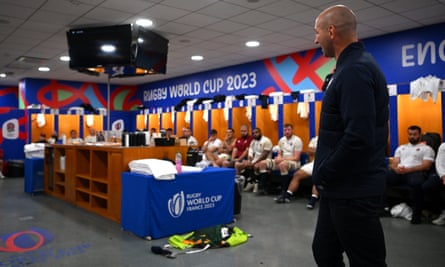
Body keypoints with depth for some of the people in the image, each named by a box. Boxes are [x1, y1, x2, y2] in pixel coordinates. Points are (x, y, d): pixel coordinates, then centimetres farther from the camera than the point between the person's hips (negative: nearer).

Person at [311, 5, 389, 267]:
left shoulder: (355, 70, -19)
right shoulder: (353, 66, 14)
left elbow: (358, 138, -29)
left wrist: (323, 175, -15)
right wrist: (325, 175, 15)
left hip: (354, 190, -10)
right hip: (343, 187, 10)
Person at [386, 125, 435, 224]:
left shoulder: (426, 148, 17)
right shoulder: (401, 148, 31)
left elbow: (426, 166, 1)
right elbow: (394, 163, 19)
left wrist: (408, 169, -15)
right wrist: (396, 168, -8)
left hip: (415, 172, -4)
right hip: (398, 172, 4)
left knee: (416, 183, -42)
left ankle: (417, 214, -27)